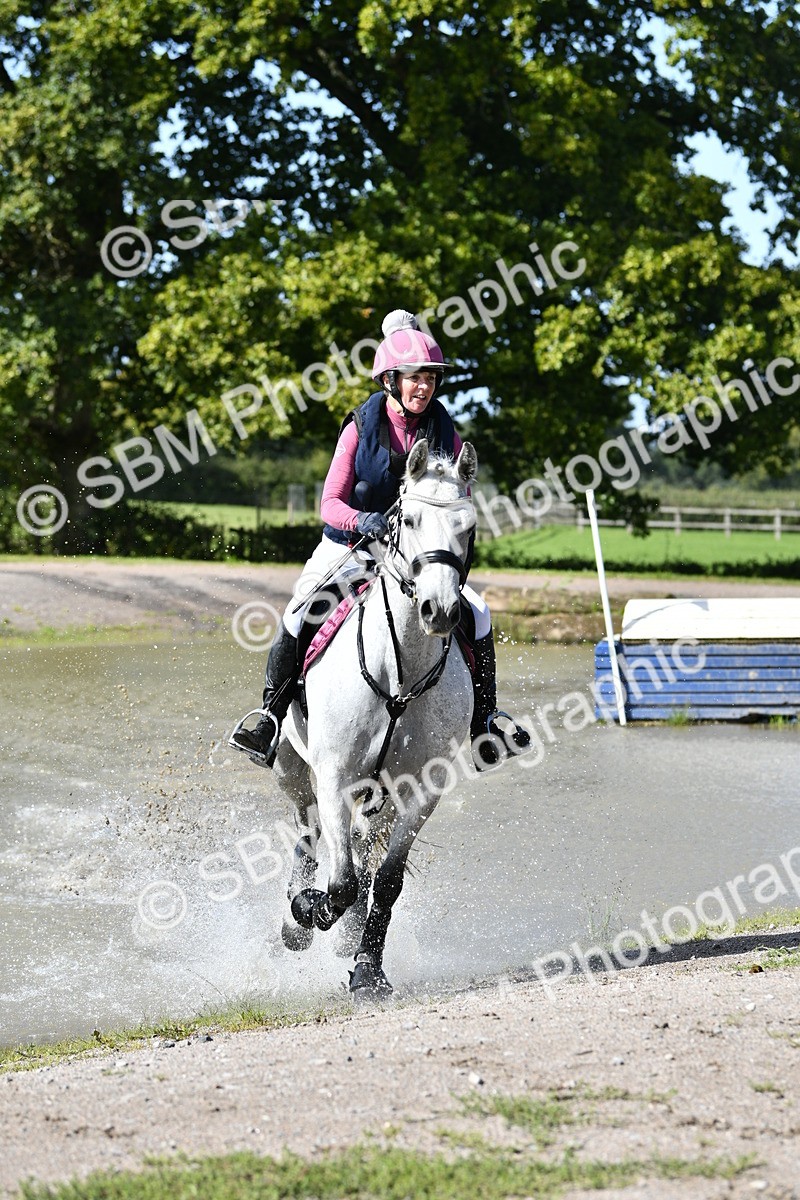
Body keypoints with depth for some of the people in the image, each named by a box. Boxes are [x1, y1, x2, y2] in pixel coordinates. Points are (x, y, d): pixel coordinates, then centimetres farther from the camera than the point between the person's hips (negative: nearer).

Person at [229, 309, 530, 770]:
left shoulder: (445, 432, -1)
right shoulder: (362, 428, -8)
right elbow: (330, 502, -11)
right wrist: (363, 520, -32)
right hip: (352, 546, -2)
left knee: (477, 614, -17)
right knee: (300, 614, -26)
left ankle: (484, 721, -1)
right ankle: (270, 717, -14)